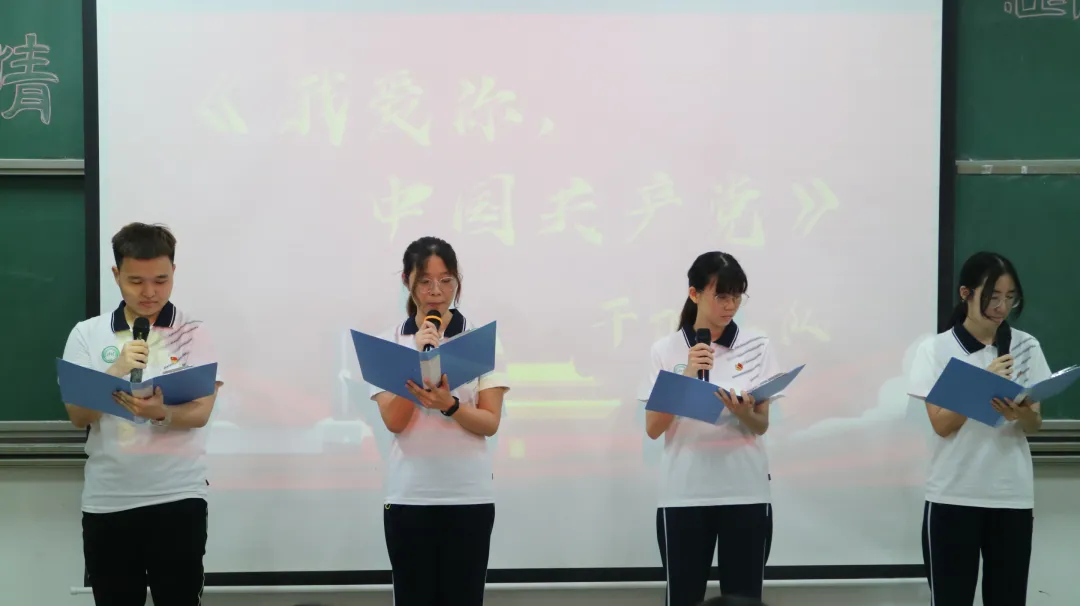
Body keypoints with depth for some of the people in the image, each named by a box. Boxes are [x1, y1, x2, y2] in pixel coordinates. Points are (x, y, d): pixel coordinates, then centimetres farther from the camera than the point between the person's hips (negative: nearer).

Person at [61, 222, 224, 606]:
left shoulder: (197, 333, 0)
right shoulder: (87, 334, 3)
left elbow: (201, 413, -8)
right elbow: (78, 417, -3)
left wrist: (160, 413, -29)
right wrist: (115, 371, -20)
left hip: (178, 496, -2)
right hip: (107, 500, 2)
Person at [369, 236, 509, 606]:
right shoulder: (389, 343, 3)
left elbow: (490, 423, -4)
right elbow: (394, 421, -8)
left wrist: (449, 405, -22)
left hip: (469, 495, 0)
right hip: (409, 495, 1)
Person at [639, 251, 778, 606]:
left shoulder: (758, 346, 2)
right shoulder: (665, 350, -1)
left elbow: (762, 426, 1)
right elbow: (653, 429, -5)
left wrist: (743, 413, -21)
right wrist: (686, 378, -17)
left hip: (745, 493, 1)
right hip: (684, 495, -1)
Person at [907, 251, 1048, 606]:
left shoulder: (1026, 347, 5)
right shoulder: (937, 349, -3)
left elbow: (1035, 425, 3)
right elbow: (942, 424, -10)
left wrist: (1021, 414, -20)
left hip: (1012, 496, 2)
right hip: (952, 497, -2)